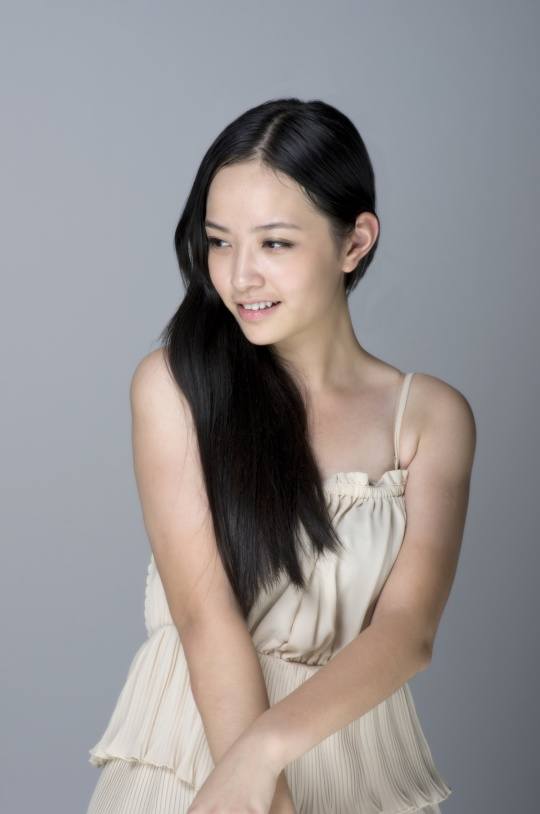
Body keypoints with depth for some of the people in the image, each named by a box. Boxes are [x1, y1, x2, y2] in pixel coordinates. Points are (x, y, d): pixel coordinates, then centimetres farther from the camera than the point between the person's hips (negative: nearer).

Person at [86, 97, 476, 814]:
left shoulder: (432, 415, 2)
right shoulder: (173, 383, -3)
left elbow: (410, 629, -7)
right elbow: (204, 614, -9)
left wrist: (263, 748, -21)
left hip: (356, 756, 1)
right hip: (194, 740, -1)